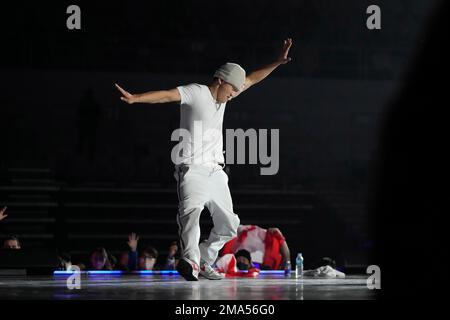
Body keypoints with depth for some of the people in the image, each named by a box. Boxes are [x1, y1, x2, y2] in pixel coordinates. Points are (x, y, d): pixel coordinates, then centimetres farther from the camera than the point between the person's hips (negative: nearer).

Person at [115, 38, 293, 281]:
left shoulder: (221, 95, 17)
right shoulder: (195, 92, -6)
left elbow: (252, 79, 28)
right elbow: (166, 95, -21)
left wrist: (277, 63, 24)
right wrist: (135, 99, -35)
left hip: (216, 173, 9)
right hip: (192, 170, -9)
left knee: (228, 226, 12)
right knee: (191, 211, -32)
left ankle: (203, 262, 26)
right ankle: (190, 260, -50)